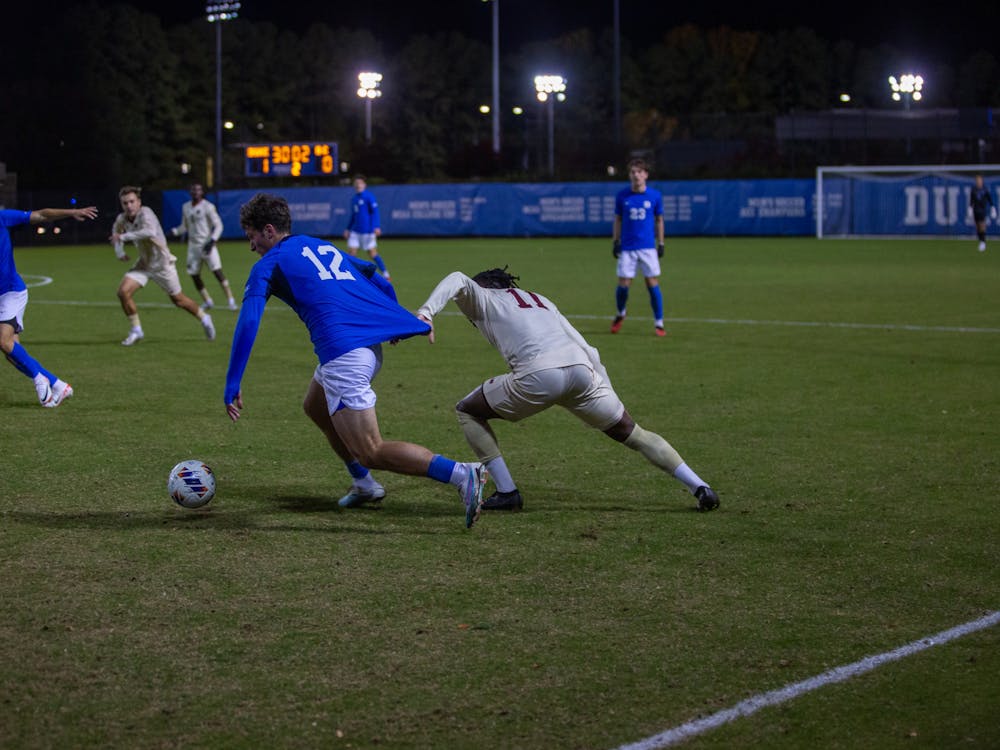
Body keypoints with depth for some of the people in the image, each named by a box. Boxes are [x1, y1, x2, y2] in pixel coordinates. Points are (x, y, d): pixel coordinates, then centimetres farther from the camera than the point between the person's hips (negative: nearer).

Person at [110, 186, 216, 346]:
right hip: (143, 263, 5)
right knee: (123, 292, -13)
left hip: (162, 263, -5)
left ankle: (204, 319, 36)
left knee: (178, 299, 9)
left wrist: (124, 236, -44)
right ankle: (136, 331, 3)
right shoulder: (122, 219, -7)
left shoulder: (145, 213, -27)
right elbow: (116, 231, 18)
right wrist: (119, 252, 2)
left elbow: (150, 232, -49)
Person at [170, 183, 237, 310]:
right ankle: (207, 302, 21)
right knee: (194, 275, 5)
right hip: (193, 246, 6)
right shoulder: (186, 207, 11)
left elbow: (218, 225, -9)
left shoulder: (208, 206, -7)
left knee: (217, 271, -15)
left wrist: (212, 240, -22)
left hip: (207, 244, -6)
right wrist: (174, 231, 1)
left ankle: (230, 300, -12)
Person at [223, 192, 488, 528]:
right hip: (374, 342, 8)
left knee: (371, 452, -9)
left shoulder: (269, 264, 7)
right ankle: (364, 484, 30)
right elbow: (381, 285, 30)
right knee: (315, 408, 31)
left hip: (344, 350, -8)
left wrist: (232, 387, -2)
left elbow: (247, 325, -4)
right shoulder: (323, 247, 28)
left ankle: (462, 475, -25)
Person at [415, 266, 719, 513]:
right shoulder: (541, 300, 37)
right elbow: (586, 349, 28)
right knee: (631, 433, 23)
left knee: (468, 411, 18)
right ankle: (700, 486, 14)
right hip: (581, 369, 5)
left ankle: (506, 492, 11)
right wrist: (607, 396, 26)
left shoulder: (482, 298, 23)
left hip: (538, 375, -5)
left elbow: (458, 280, 0)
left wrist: (427, 311, -14)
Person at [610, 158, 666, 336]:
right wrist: (615, 242, 5)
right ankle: (620, 315, 27)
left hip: (648, 248, -1)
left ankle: (659, 324, 3)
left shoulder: (655, 196, 1)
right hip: (627, 248, 1)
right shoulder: (622, 196, 2)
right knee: (623, 285, -1)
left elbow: (659, 220, 10)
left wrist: (660, 244, 7)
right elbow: (618, 220, 11)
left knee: (652, 284, -4)